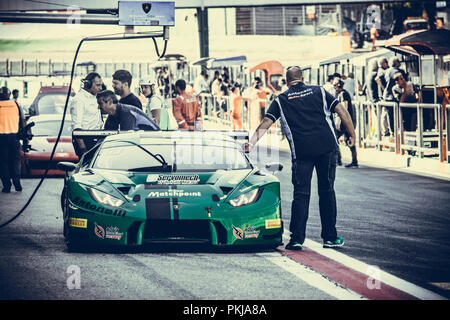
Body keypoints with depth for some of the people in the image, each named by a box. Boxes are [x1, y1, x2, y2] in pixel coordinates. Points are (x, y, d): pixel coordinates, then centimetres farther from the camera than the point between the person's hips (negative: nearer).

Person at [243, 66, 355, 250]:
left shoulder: (280, 100, 11)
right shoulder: (319, 91, 13)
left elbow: (265, 124, 1)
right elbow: (342, 111, 7)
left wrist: (252, 142, -1)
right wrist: (352, 135, 13)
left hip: (301, 151, -1)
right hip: (326, 147, 1)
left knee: (301, 194, 1)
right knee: (327, 191, 10)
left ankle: (297, 238, -8)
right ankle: (330, 237, 12)